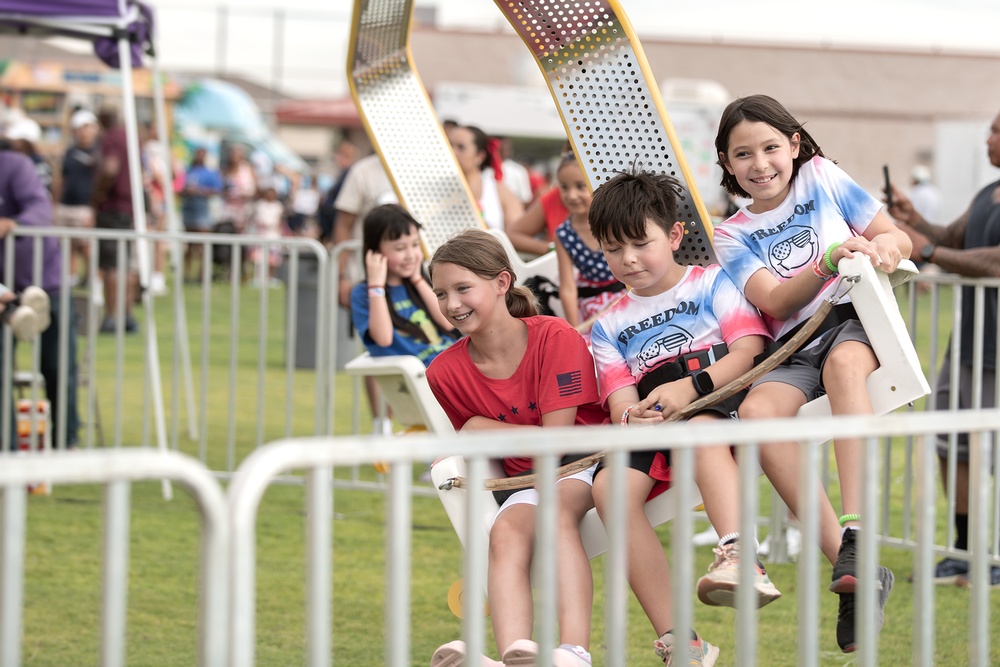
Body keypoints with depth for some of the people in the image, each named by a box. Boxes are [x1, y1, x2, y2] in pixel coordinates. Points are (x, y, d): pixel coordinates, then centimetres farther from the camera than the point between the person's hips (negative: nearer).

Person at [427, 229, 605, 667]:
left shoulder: (554, 337, -12)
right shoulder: (445, 373, 1)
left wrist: (482, 427, -5)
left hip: (586, 464, -4)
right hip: (524, 481, 4)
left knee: (556, 509, -35)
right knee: (505, 530, -30)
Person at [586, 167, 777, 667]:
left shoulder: (711, 283, 15)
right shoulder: (609, 327, 25)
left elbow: (749, 351, 0)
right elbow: (621, 401, 12)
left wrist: (691, 387, -17)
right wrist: (632, 417, -15)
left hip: (719, 401, -3)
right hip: (652, 429, 4)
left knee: (698, 431, -41)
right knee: (610, 486, -29)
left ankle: (740, 559, -62)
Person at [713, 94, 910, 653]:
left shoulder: (823, 178, 11)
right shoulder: (733, 236, 12)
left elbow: (900, 239, 9)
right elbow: (774, 302, -4)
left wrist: (879, 246, -15)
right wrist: (831, 259, -20)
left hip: (856, 319, -2)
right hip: (793, 351, 2)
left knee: (843, 363, -39)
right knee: (756, 411, -32)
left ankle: (855, 532, -51)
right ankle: (853, 569, -36)